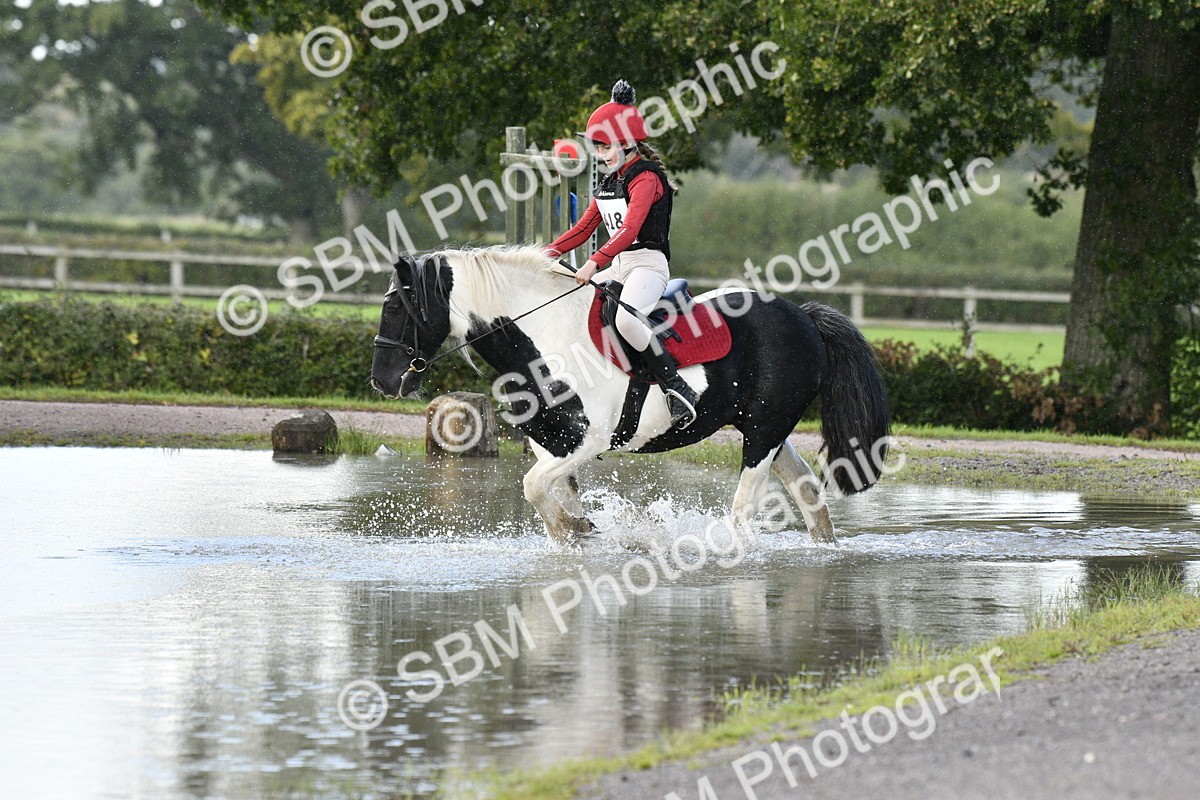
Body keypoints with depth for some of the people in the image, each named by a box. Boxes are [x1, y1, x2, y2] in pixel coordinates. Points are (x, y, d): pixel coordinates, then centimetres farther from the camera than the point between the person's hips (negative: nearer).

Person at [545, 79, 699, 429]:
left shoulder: (646, 178, -13)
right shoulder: (609, 183, 15)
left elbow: (630, 229, -27)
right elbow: (585, 226, 19)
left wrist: (596, 262, -37)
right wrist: (552, 250, 3)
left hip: (648, 264, -10)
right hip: (618, 266, 10)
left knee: (625, 319, -35)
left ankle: (678, 389, -30)